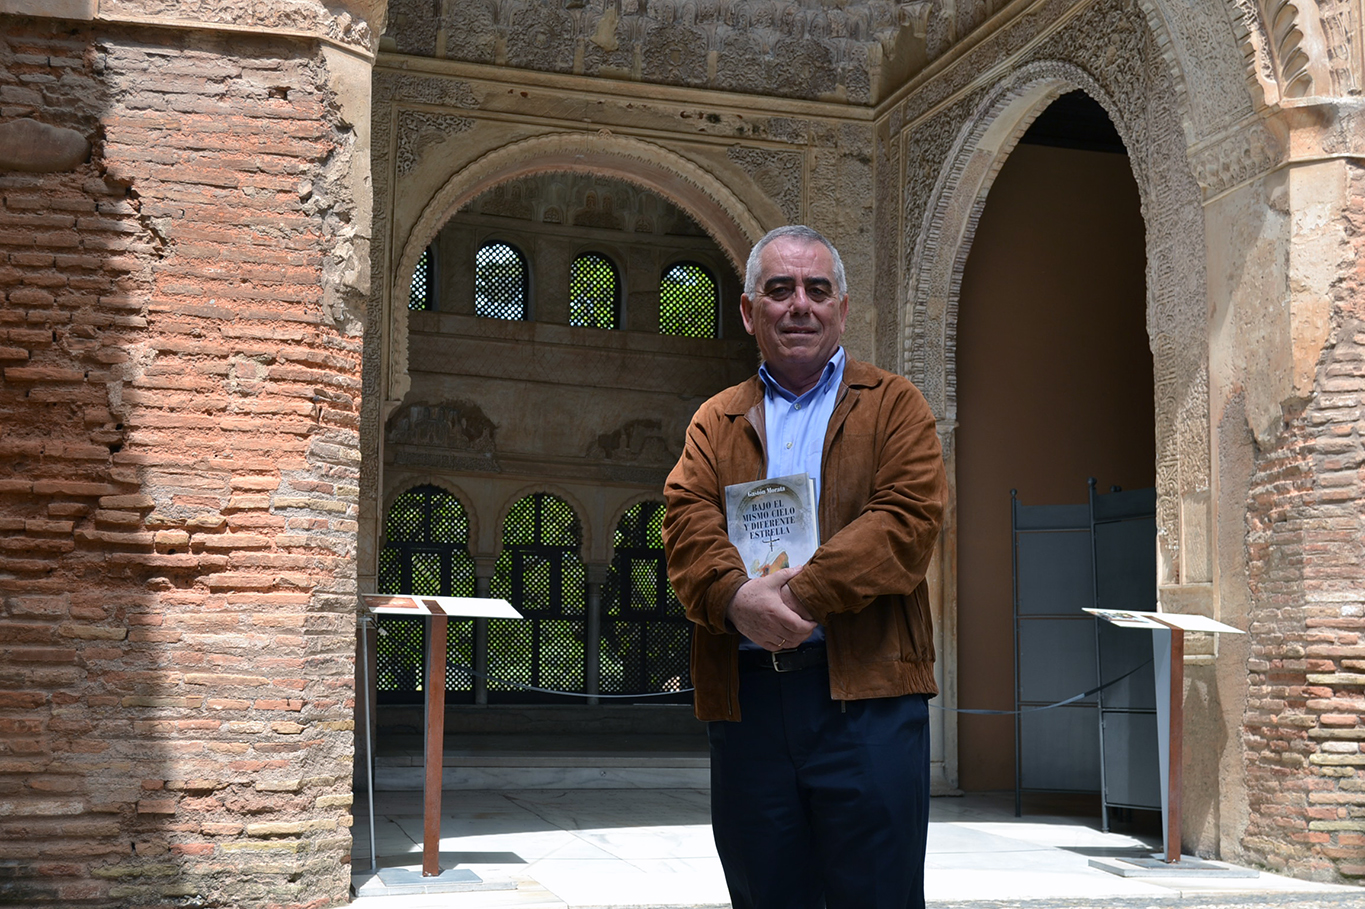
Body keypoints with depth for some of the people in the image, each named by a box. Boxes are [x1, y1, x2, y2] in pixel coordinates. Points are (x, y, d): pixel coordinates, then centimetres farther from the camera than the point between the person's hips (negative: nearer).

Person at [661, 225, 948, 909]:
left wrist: (802, 596, -17)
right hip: (746, 696, 3)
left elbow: (909, 518, -6)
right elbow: (688, 523, 2)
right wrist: (737, 597, -19)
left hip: (866, 695, -2)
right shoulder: (715, 422, 18)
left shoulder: (894, 405, 10)